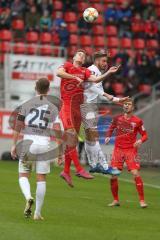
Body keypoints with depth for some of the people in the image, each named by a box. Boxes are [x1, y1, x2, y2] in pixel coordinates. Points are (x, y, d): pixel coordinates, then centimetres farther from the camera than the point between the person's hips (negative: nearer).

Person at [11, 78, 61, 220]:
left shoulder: (27, 104, 2)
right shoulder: (53, 108, 2)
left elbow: (18, 126, -2)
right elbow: (57, 130, -3)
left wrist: (14, 144, 3)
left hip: (27, 143, 0)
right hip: (44, 144, 0)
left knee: (23, 175, 11)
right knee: (41, 178, 7)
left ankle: (28, 197, -19)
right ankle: (38, 213, 6)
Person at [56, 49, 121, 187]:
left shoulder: (84, 72, 17)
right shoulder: (68, 66, 5)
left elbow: (96, 79, 1)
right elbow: (59, 73, -16)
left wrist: (108, 73, -11)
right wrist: (76, 77, -17)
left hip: (77, 107, 7)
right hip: (67, 106, -7)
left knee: (72, 141, 9)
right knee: (71, 136, -14)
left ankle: (66, 171, 15)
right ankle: (79, 169, -17)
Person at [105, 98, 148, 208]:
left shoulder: (138, 121, -1)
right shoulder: (117, 118, 7)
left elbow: (145, 135, 4)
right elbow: (111, 129, 22)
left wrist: (140, 141, -17)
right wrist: (108, 137, 2)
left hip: (131, 149, -3)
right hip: (118, 149, 3)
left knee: (136, 174, -16)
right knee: (113, 176, -5)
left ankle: (142, 200, -7)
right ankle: (116, 200, 12)